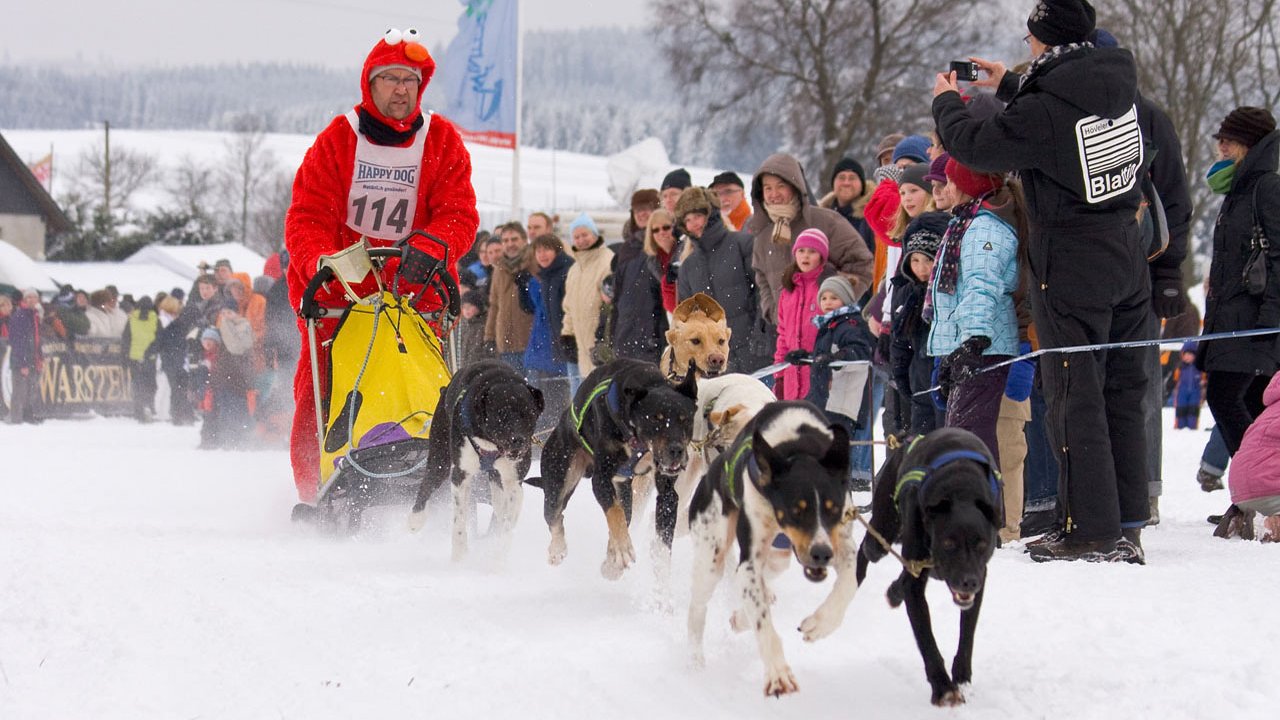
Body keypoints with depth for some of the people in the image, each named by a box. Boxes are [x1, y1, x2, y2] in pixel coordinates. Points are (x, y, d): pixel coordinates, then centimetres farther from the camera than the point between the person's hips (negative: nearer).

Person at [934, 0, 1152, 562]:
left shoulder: (1041, 109, -20)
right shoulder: (1119, 85, 1)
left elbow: (973, 146, -8)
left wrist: (947, 102, 11)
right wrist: (1008, 87, 29)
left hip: (1072, 273, -7)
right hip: (1128, 262, 7)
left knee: (1075, 400, -2)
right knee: (1124, 394, 11)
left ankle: (1092, 530, -2)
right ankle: (1128, 525, 15)